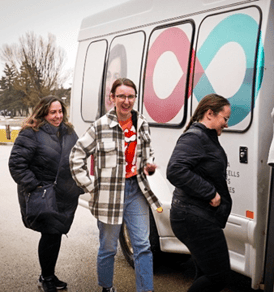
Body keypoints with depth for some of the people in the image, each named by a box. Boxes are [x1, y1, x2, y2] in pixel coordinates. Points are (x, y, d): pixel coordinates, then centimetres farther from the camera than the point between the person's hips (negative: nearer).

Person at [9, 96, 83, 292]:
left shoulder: (68, 132, 11)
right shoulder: (31, 134, -11)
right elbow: (16, 164, -13)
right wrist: (33, 186, -18)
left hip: (66, 197, 7)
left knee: (55, 235, 15)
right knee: (51, 235, -5)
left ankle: (49, 276, 32)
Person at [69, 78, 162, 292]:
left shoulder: (142, 124, 5)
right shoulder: (101, 126, -9)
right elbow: (77, 155, -3)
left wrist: (150, 166, 1)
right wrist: (90, 186, -6)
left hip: (136, 190, 4)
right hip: (110, 193, -3)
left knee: (143, 245, 4)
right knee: (108, 247, 10)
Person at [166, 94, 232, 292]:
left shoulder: (208, 138, 16)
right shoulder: (193, 137, -16)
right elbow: (175, 170, -29)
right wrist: (210, 193, -25)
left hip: (201, 218, 11)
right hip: (195, 219, -11)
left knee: (206, 274, 19)